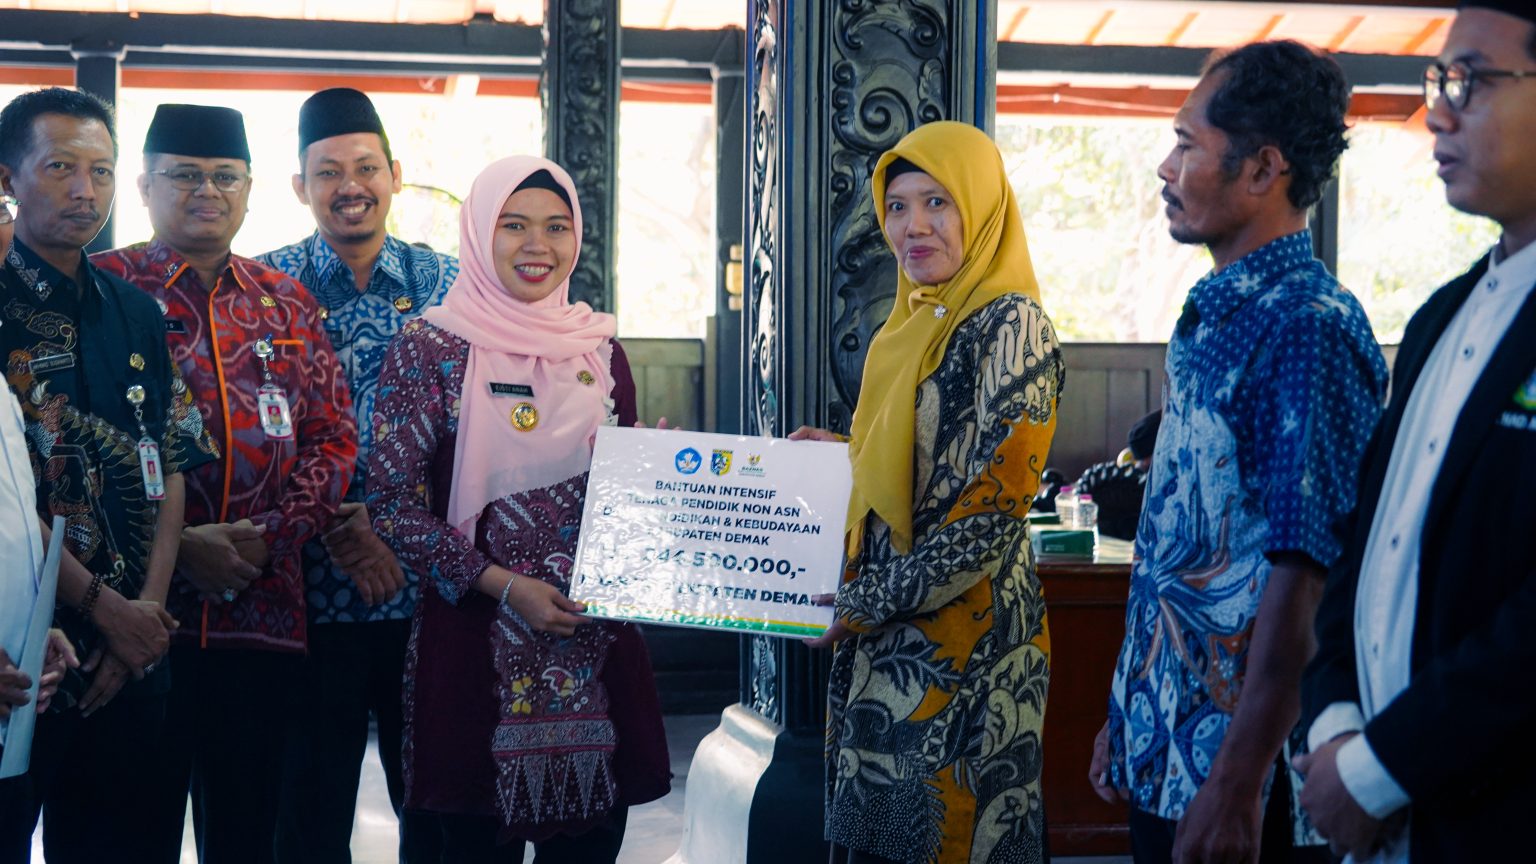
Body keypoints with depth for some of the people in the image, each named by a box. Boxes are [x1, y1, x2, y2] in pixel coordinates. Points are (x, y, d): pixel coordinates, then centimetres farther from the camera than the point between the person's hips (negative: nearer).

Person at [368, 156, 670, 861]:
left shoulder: (599, 350, 9)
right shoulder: (429, 349, -4)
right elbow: (394, 510, -7)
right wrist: (505, 587, -15)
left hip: (596, 641, 4)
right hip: (476, 648, -4)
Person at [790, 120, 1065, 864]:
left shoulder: (1009, 326, -14)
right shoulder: (918, 324, 12)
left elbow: (988, 516, -19)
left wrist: (866, 603, -15)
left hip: (960, 636, -8)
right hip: (889, 638, 9)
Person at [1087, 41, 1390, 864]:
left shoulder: (1308, 328, -17)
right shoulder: (1210, 317, 10)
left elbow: (1304, 579, -22)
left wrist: (1237, 785, -23)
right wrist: (1127, 716, 16)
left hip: (1239, 762, -8)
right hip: (1162, 750, 8)